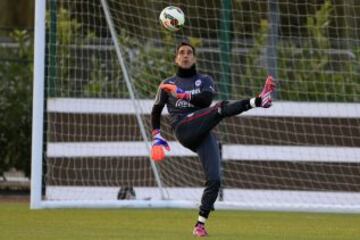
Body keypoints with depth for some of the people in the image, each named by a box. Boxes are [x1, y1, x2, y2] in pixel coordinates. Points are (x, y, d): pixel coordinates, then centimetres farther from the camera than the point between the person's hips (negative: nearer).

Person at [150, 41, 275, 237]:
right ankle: (258, 101, -49)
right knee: (220, 109, -27)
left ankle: (200, 224, -8)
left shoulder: (205, 81, 18)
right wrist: (156, 137, 16)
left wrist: (182, 94, -12)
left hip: (204, 135, 3)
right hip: (184, 129, -3)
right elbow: (156, 111, 25)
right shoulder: (167, 84, 18)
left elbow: (207, 99, -3)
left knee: (214, 180, -12)